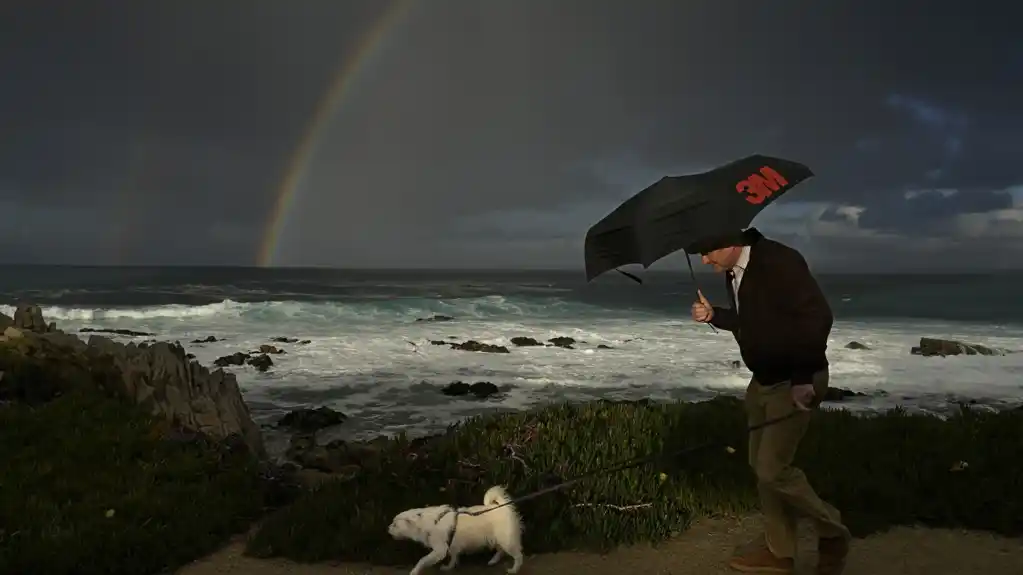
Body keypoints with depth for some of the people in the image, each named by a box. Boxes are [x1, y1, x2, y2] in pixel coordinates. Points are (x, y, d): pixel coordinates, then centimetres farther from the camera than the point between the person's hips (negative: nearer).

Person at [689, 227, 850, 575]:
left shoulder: (779, 262, -22)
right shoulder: (732, 273, 6)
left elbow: (818, 317, -26)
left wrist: (804, 379, -26)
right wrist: (714, 316, 1)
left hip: (794, 382, -9)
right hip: (762, 381, 9)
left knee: (772, 468, -9)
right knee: (761, 466, 12)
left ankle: (833, 532, 15)